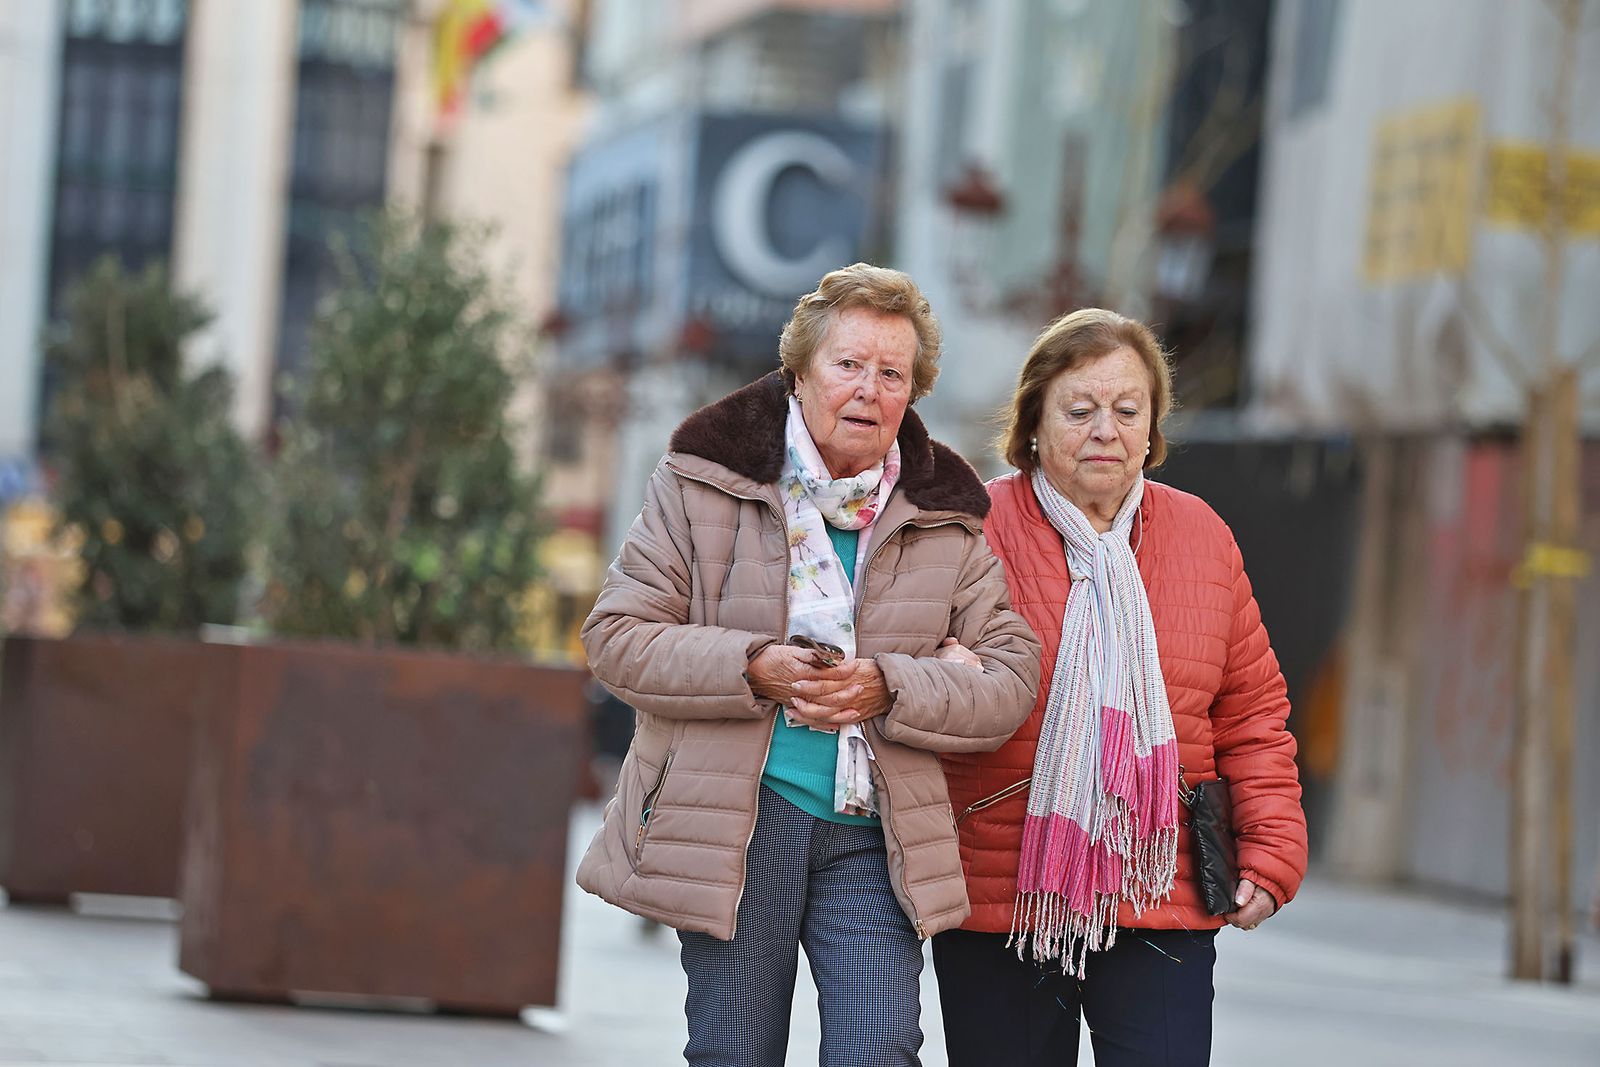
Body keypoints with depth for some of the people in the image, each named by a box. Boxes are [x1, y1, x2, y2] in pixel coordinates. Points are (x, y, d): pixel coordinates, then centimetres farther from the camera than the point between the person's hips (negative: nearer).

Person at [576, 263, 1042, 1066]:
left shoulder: (947, 518, 7)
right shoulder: (705, 481, 1)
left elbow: (1010, 681, 2)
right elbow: (616, 637, -2)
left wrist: (888, 688, -16)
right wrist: (753, 669, -17)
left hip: (873, 834, 1)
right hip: (734, 820, -1)